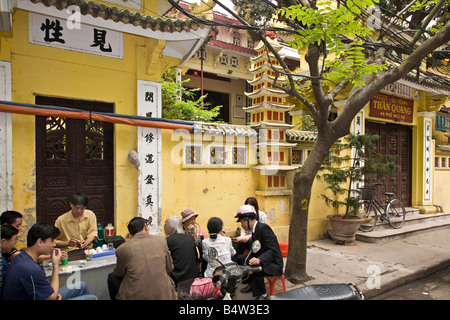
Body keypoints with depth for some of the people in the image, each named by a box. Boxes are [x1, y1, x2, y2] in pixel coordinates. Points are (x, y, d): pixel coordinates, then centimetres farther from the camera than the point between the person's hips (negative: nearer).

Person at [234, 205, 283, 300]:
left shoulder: (264, 228, -21)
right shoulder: (255, 229, 7)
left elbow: (273, 251, -28)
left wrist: (259, 260, -41)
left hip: (274, 264, -9)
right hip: (260, 260, 9)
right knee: (240, 258, -3)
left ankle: (262, 294, -8)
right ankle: (251, 284, 15)